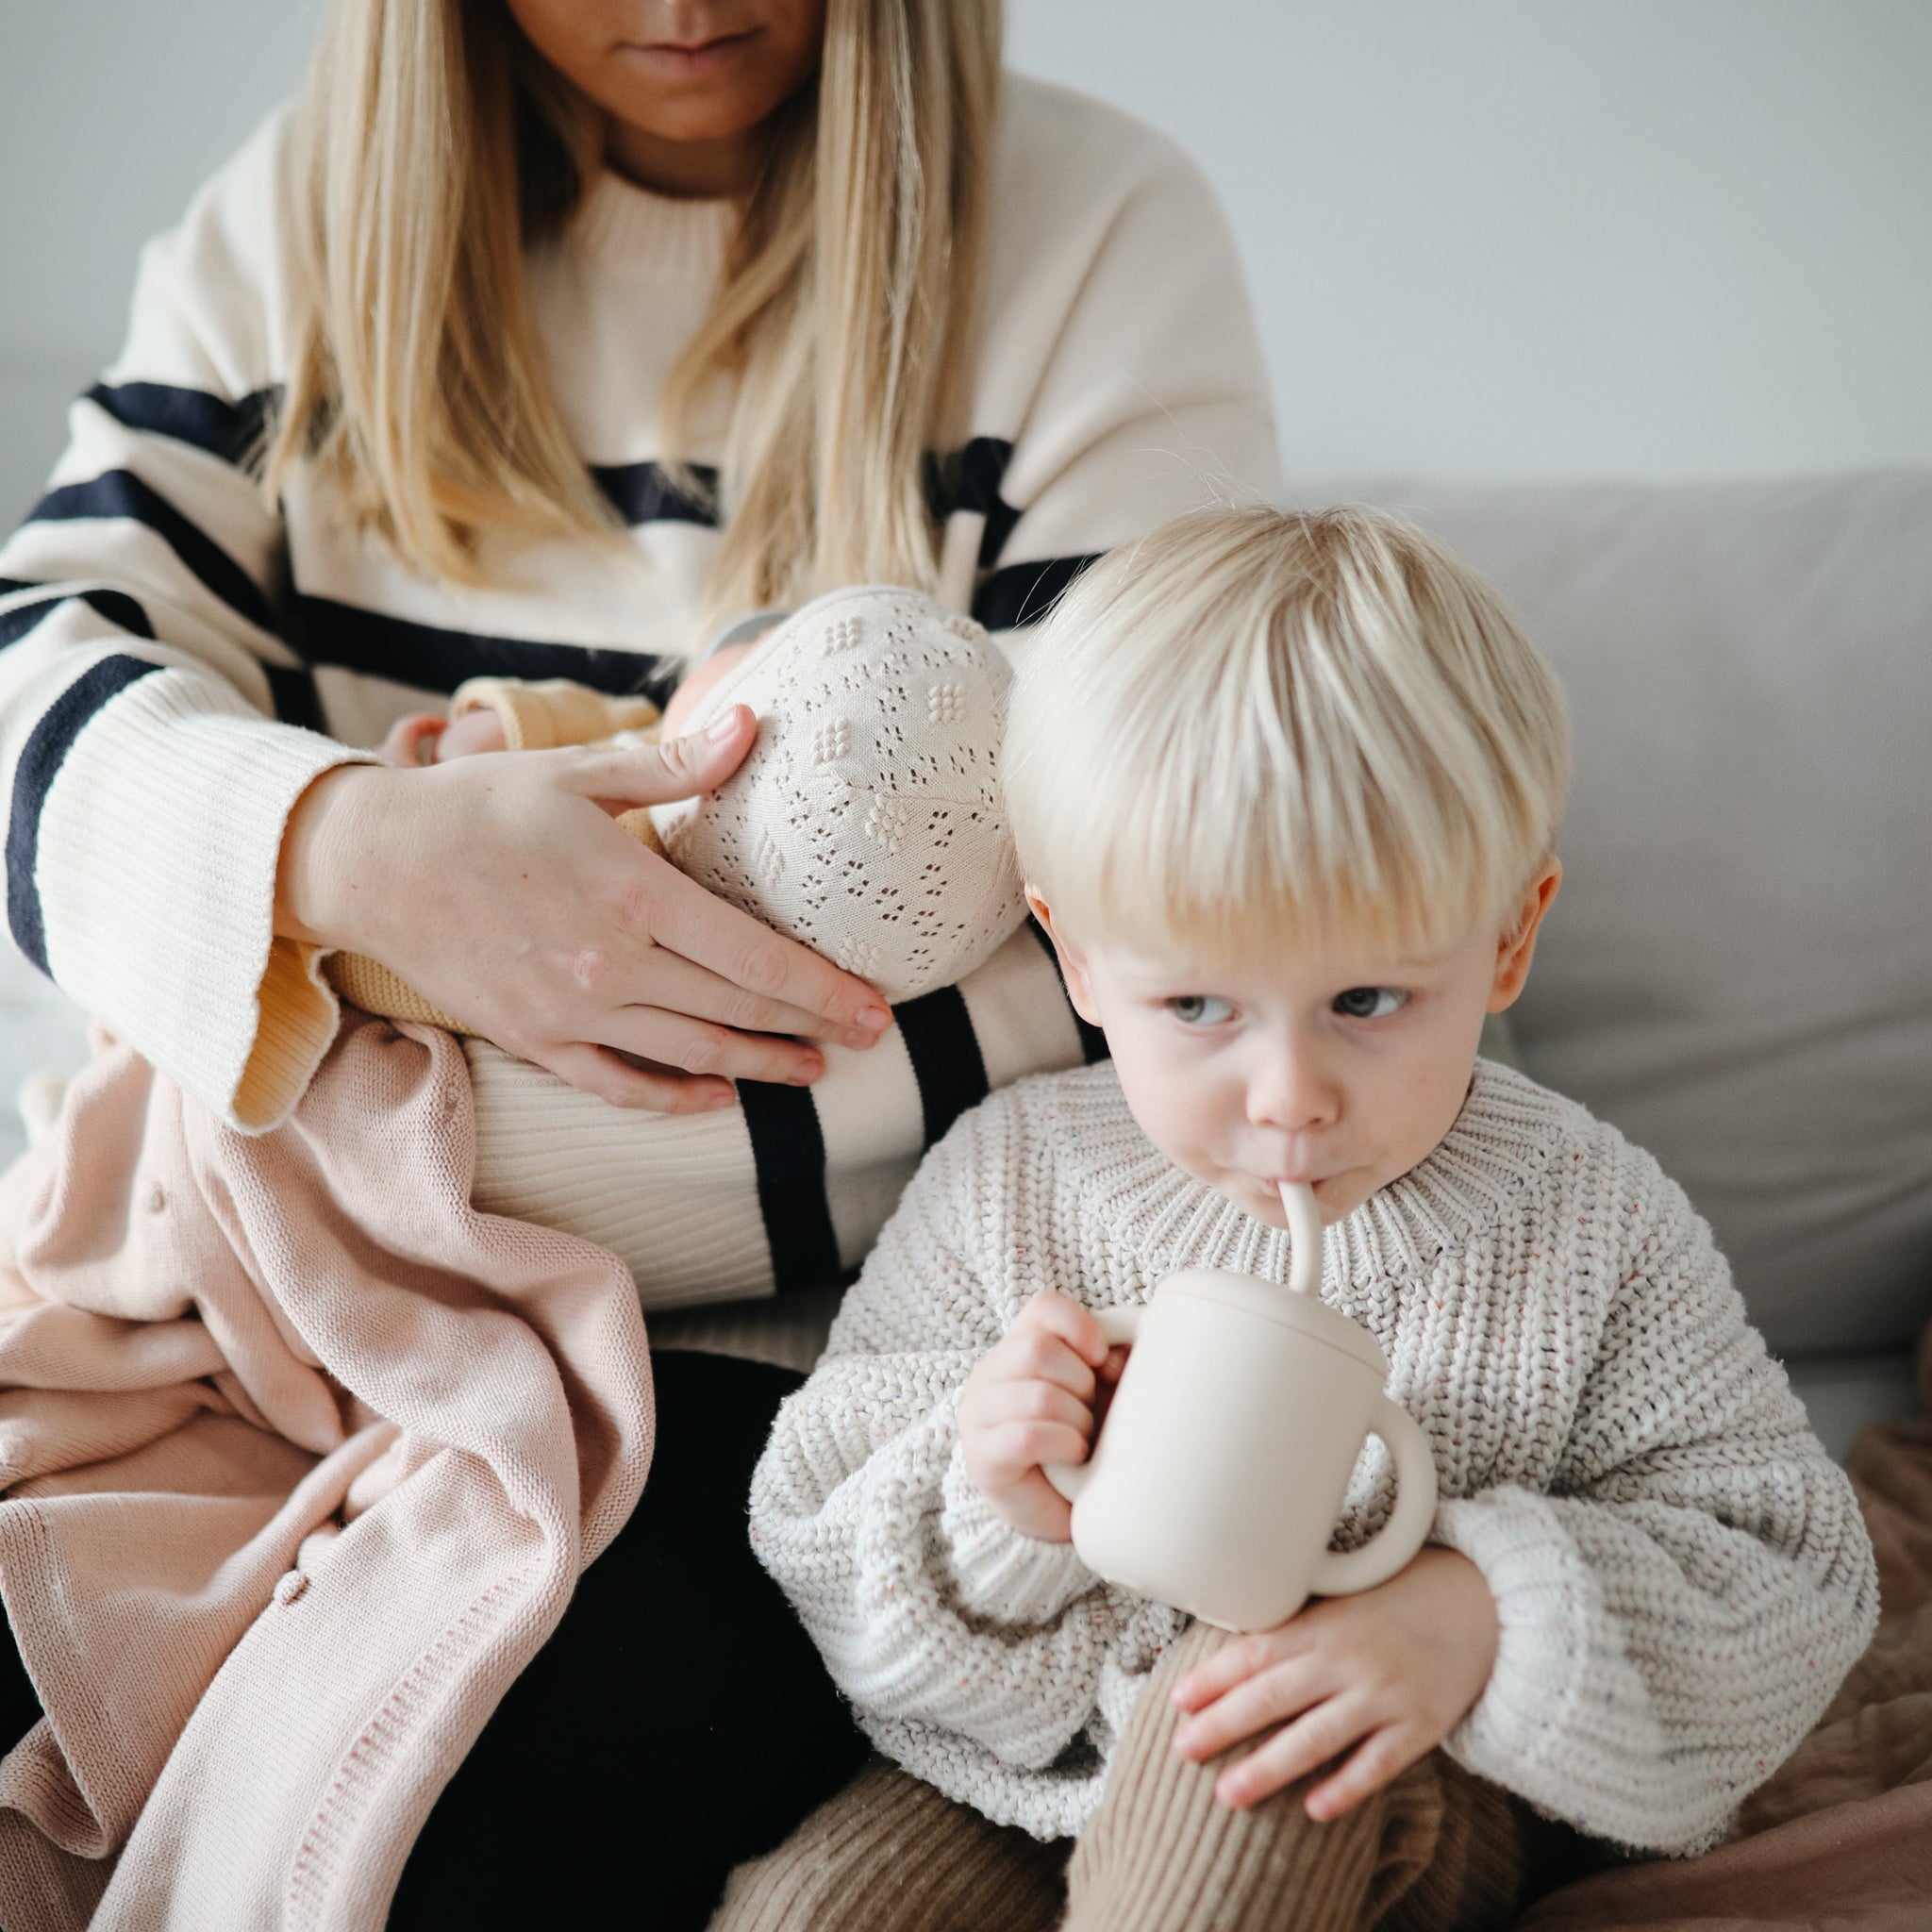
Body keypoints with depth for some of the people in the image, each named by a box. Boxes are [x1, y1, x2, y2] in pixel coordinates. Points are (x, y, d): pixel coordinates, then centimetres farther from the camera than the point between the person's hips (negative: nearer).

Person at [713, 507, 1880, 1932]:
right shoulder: (1007, 1185, -9)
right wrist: (982, 1508, -27)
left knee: (1236, 1700, -33)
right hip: (1037, 1770, 2)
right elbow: (811, 1539, -4)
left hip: (1412, 1805, -2)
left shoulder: (1590, 1234, -13)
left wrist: (1490, 1614, -27)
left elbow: (1791, 1584, -9)